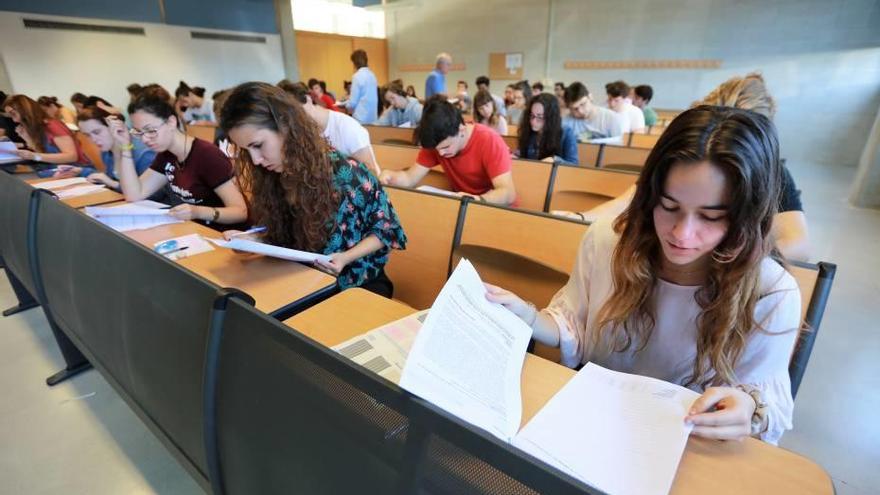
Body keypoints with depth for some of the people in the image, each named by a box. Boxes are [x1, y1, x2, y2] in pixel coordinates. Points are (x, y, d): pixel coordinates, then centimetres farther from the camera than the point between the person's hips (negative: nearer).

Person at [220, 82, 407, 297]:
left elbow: (384, 228, -9)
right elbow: (280, 235, 12)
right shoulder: (274, 178, -1)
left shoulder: (345, 173, -19)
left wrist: (346, 258, -23)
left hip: (357, 284, -5)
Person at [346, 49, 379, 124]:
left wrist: (346, 104, 10)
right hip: (373, 117, 7)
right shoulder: (372, 75, 9)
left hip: (361, 118, -7)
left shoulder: (357, 76, -12)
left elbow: (353, 102, -13)